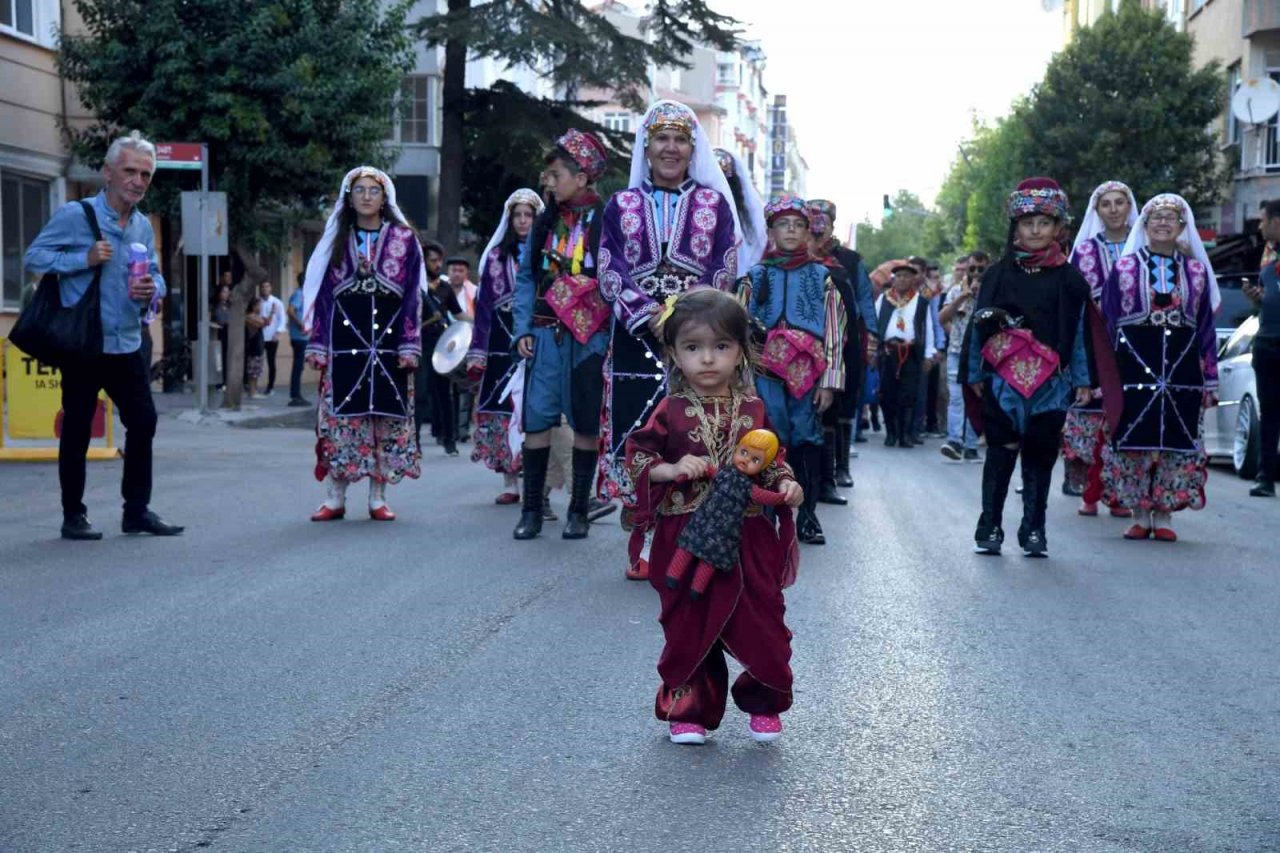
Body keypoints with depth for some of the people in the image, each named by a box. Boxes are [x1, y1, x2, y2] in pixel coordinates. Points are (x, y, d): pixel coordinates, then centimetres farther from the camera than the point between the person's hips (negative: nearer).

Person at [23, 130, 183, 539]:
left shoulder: (143, 226, 9)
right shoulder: (75, 215, -9)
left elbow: (156, 275, 17)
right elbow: (34, 257, -10)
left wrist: (152, 289, -7)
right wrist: (85, 259, -21)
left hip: (127, 345, 6)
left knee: (143, 421, 5)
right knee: (77, 430, 3)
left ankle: (137, 510, 16)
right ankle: (74, 516, 13)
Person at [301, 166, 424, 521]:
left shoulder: (403, 239, 7)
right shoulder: (336, 240, 11)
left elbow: (413, 295, 3)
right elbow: (322, 294, 9)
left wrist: (410, 345, -6)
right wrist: (318, 345, 1)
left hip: (388, 340, -1)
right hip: (344, 340, 1)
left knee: (386, 416, 0)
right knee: (339, 415, -3)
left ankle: (378, 499, 8)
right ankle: (334, 499, 1)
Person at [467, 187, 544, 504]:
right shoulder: (496, 256, 12)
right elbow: (484, 305, 10)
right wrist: (477, 355, 4)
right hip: (503, 343, 2)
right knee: (502, 407, -2)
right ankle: (509, 483, 5)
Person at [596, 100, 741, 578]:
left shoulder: (714, 204, 10)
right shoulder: (621, 206, 13)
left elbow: (724, 272, 2)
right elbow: (610, 272, 2)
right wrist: (648, 315, -13)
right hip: (636, 337, 1)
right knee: (634, 431, -2)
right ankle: (638, 548, 5)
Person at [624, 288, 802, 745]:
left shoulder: (753, 409, 3)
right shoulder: (671, 412, -4)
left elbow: (772, 461, 12)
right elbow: (637, 456, -2)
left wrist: (787, 485, -7)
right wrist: (672, 470, -18)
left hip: (748, 538, 1)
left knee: (762, 623, 4)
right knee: (688, 626, 9)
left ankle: (763, 702, 27)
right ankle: (689, 710, 24)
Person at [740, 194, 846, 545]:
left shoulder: (822, 277, 9)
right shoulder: (755, 276, 10)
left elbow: (834, 332, 4)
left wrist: (829, 381, -4)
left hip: (808, 372, 0)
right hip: (766, 371, 0)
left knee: (806, 438, 1)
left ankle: (807, 515, 9)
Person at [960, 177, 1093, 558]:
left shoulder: (1068, 280, 5)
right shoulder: (998, 275, 6)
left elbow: (1080, 330, 5)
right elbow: (979, 324, 8)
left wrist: (1082, 380, 1)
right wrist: (976, 374, 5)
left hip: (1050, 383, 0)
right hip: (1003, 380, 0)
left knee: (1040, 456, 6)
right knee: (1000, 453, 0)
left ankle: (1034, 531, 14)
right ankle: (990, 530, 6)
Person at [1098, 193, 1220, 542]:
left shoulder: (1196, 272, 10)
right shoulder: (1125, 268, 5)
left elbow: (1206, 327, 11)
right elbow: (1106, 323, 4)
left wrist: (1209, 381, 7)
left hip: (1181, 371, 2)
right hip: (1134, 367, -2)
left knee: (1176, 444, 2)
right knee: (1132, 440, -2)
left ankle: (1164, 516, 10)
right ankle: (1139, 516, 7)